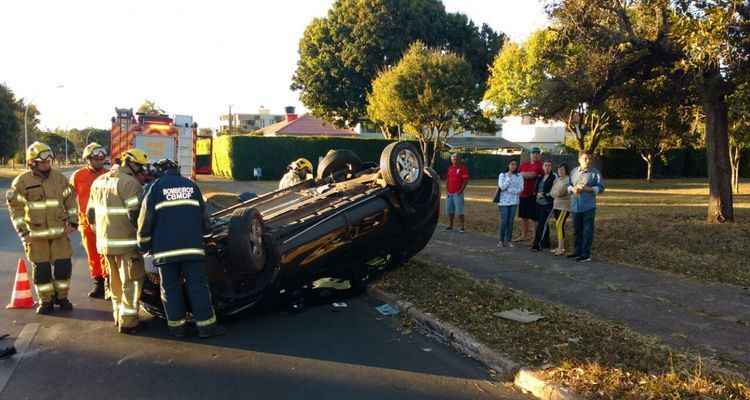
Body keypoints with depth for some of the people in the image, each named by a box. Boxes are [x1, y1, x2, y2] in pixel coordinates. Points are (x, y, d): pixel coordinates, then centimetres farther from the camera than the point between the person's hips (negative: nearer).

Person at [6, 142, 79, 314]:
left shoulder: (59, 178, 4)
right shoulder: (22, 181, -5)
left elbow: (70, 201, 10)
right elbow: (15, 208, -3)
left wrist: (72, 222, 2)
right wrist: (23, 233, -7)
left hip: (60, 232, 2)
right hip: (36, 234, -2)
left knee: (63, 265, 3)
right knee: (41, 268, 4)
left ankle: (61, 296, 21)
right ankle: (45, 301, 19)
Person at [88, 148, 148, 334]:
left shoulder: (98, 181, 15)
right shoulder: (129, 183, -14)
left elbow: (91, 213, 20)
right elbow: (136, 214, -19)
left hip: (104, 242, 8)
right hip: (126, 242, -8)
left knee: (116, 280, 19)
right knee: (131, 281, -1)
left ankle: (118, 316, 28)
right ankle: (128, 321, 0)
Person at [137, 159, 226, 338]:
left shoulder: (155, 187, 5)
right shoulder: (191, 185, 16)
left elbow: (145, 220, 1)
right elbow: (204, 217, 19)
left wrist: (143, 245, 13)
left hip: (165, 248, -2)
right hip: (192, 245, 2)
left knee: (170, 287, 8)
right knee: (198, 286, 3)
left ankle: (177, 326, 12)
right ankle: (206, 325, 3)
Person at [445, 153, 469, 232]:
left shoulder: (463, 168, -5)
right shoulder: (450, 168, 15)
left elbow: (466, 180, -10)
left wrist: (461, 190, -16)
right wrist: (447, 189, 10)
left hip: (457, 193, -7)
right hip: (449, 193, 7)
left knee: (459, 211, -8)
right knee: (449, 210, 10)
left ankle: (462, 227, -3)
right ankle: (450, 226, 20)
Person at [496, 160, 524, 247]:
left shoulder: (519, 176, 6)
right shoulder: (502, 175, 2)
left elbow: (520, 189, -4)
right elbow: (502, 187, -10)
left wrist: (508, 189, -9)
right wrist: (509, 178, -10)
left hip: (514, 202, 2)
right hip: (504, 201, -2)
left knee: (510, 221, 2)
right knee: (504, 221, -6)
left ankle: (508, 240, 11)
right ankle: (501, 240, 7)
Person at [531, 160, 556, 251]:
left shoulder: (554, 178, -8)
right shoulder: (540, 178, 13)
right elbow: (536, 189, 21)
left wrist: (544, 194, -12)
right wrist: (538, 194, 1)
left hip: (548, 204, -7)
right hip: (539, 203, 7)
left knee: (542, 224, -9)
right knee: (543, 223, 13)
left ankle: (537, 244, -8)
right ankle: (546, 243, 22)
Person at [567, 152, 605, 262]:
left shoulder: (595, 172, -2)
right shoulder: (574, 172, 10)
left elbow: (600, 188, -5)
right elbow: (569, 185, 15)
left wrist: (586, 189, -16)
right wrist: (573, 189, -8)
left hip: (588, 207, -5)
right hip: (575, 207, 5)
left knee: (587, 231, -2)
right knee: (577, 230, 13)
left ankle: (586, 254, 3)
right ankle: (578, 251, 26)